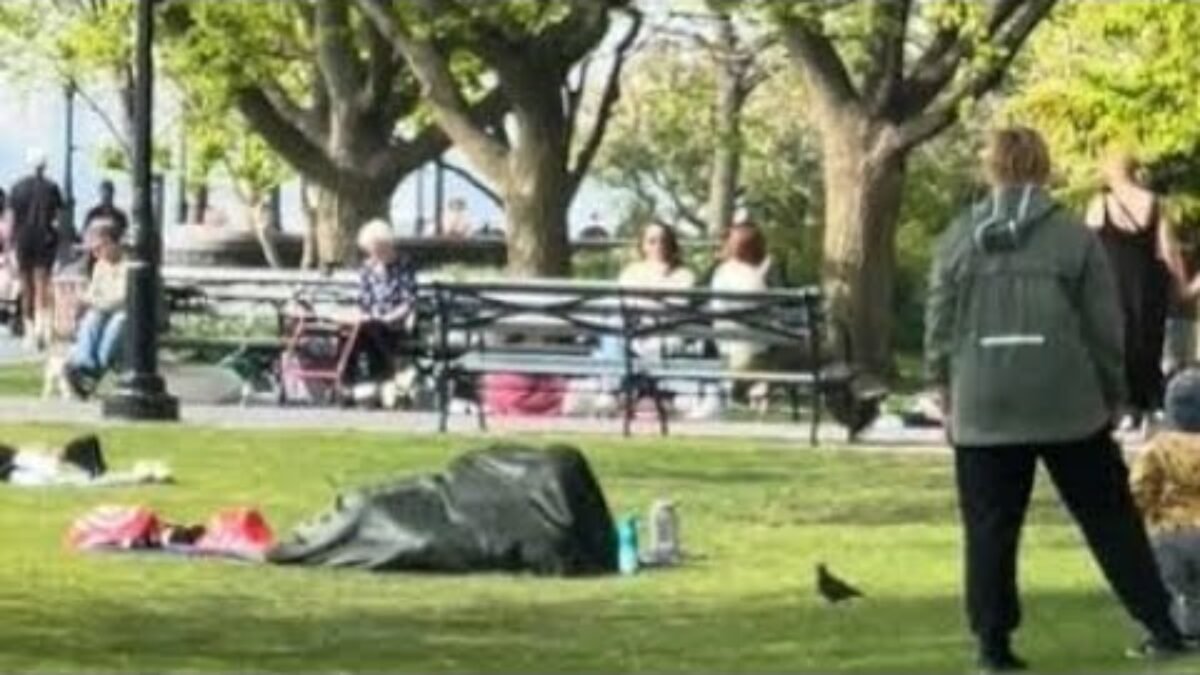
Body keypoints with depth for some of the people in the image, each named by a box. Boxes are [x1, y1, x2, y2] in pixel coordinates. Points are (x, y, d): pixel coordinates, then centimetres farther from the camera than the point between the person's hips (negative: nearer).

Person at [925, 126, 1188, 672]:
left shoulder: (958, 240, 3)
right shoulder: (1076, 238, -2)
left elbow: (939, 328, 6)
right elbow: (1105, 329, 0)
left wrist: (946, 393, 18)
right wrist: (1112, 396, 11)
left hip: (984, 410, 1)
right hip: (1069, 405, -1)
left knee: (990, 529, 8)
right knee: (1110, 520, 8)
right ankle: (1161, 628, 8)